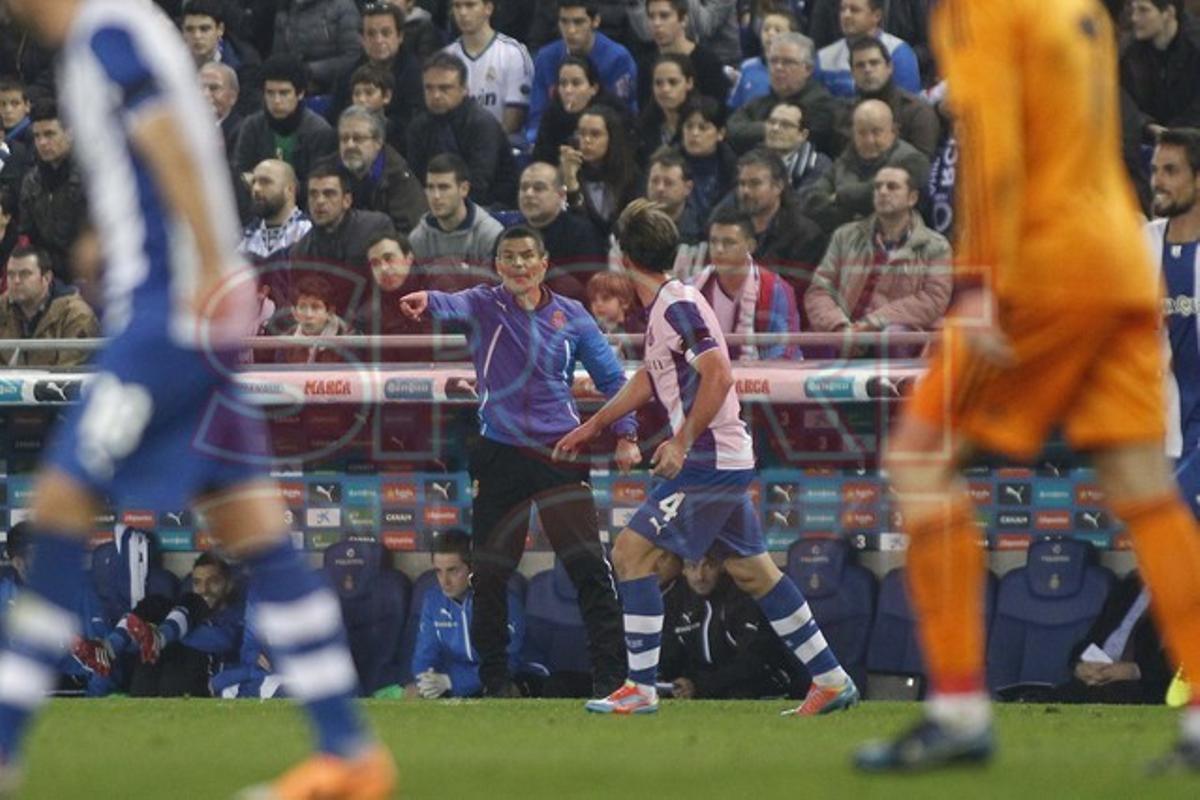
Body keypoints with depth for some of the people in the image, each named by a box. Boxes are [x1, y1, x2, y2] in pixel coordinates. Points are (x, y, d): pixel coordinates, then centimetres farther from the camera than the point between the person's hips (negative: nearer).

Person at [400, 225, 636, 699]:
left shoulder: (571, 317, 7)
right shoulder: (485, 306, 1)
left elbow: (610, 376, 14)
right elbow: (456, 306, -22)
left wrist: (625, 434, 3)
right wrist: (428, 301, -45)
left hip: (560, 453, 0)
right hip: (501, 458, 0)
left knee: (588, 566, -8)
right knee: (489, 576, 3)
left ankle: (610, 676, -4)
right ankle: (494, 681, 17)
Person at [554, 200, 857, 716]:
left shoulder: (679, 306, -15)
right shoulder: (662, 308, 15)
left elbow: (718, 375, -24)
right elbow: (649, 379, 29)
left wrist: (682, 442, -24)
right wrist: (592, 427, 35)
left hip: (709, 461, -10)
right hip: (727, 461, 10)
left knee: (631, 550, -8)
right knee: (752, 570, 14)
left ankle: (640, 688, -7)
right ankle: (830, 680, 17)